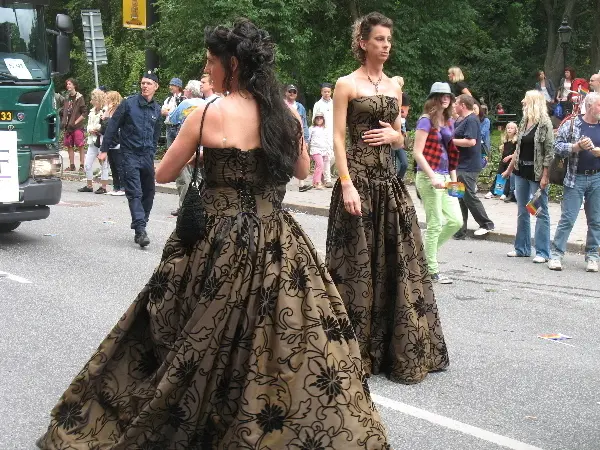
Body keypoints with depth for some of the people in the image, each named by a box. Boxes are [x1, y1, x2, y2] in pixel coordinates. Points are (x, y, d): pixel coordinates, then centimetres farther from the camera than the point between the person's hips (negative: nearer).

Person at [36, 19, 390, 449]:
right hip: (280, 243, 3)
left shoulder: (209, 114, -10)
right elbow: (303, 170, 18)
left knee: (201, 343, 10)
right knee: (288, 346, 12)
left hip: (219, 243, -3)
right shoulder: (288, 113, 1)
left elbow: (164, 174, 1)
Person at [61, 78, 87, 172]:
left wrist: (75, 122, -11)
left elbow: (84, 113, -8)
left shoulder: (79, 97, -5)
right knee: (69, 146, 8)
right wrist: (63, 122, 6)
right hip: (68, 126, 6)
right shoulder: (66, 98, 13)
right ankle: (72, 165, 14)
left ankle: (82, 166, -3)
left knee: (80, 147, -5)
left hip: (78, 126, -6)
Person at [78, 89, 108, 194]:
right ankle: (89, 185, 19)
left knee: (103, 164, 1)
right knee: (88, 164, 9)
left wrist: (97, 128, -15)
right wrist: (91, 130, -1)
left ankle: (103, 187, 9)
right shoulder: (92, 111, 14)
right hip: (93, 141, 8)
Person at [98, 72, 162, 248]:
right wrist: (104, 149, -5)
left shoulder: (156, 109, 9)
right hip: (130, 154, -5)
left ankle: (139, 228, 21)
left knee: (148, 193, 8)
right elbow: (113, 126, -2)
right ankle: (141, 230, -17)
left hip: (148, 156, 5)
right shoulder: (129, 104, -5)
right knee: (135, 193, -11)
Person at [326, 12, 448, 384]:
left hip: (389, 178, 6)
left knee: (398, 259, 6)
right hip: (359, 176, -6)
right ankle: (357, 351, 10)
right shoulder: (347, 84, -3)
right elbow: (338, 139, -9)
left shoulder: (395, 87, 15)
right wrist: (346, 184, -19)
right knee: (358, 261, -1)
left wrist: (393, 135, -3)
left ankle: (400, 348, 16)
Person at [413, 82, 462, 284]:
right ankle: (432, 271, 7)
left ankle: (426, 249, 23)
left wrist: (453, 178, 12)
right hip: (428, 176, -8)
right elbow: (417, 153, -14)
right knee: (435, 225, -3)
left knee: (456, 221, 5)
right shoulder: (426, 120, -8)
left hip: (445, 177, 8)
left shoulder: (448, 122, 14)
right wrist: (432, 177, -20)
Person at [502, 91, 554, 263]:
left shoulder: (545, 123, -10)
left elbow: (549, 152, -13)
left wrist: (544, 176, -18)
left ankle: (542, 252, 3)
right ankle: (522, 248, 22)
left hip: (536, 173, -8)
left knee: (541, 213, -1)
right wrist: (509, 169, 18)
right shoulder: (524, 122, 10)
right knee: (522, 212, 13)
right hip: (521, 172, 8)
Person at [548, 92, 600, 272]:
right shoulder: (572, 124, -1)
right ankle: (556, 254, 4)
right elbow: (558, 146, -6)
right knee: (567, 219, -2)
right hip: (575, 178, -2)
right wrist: (577, 146, -18)